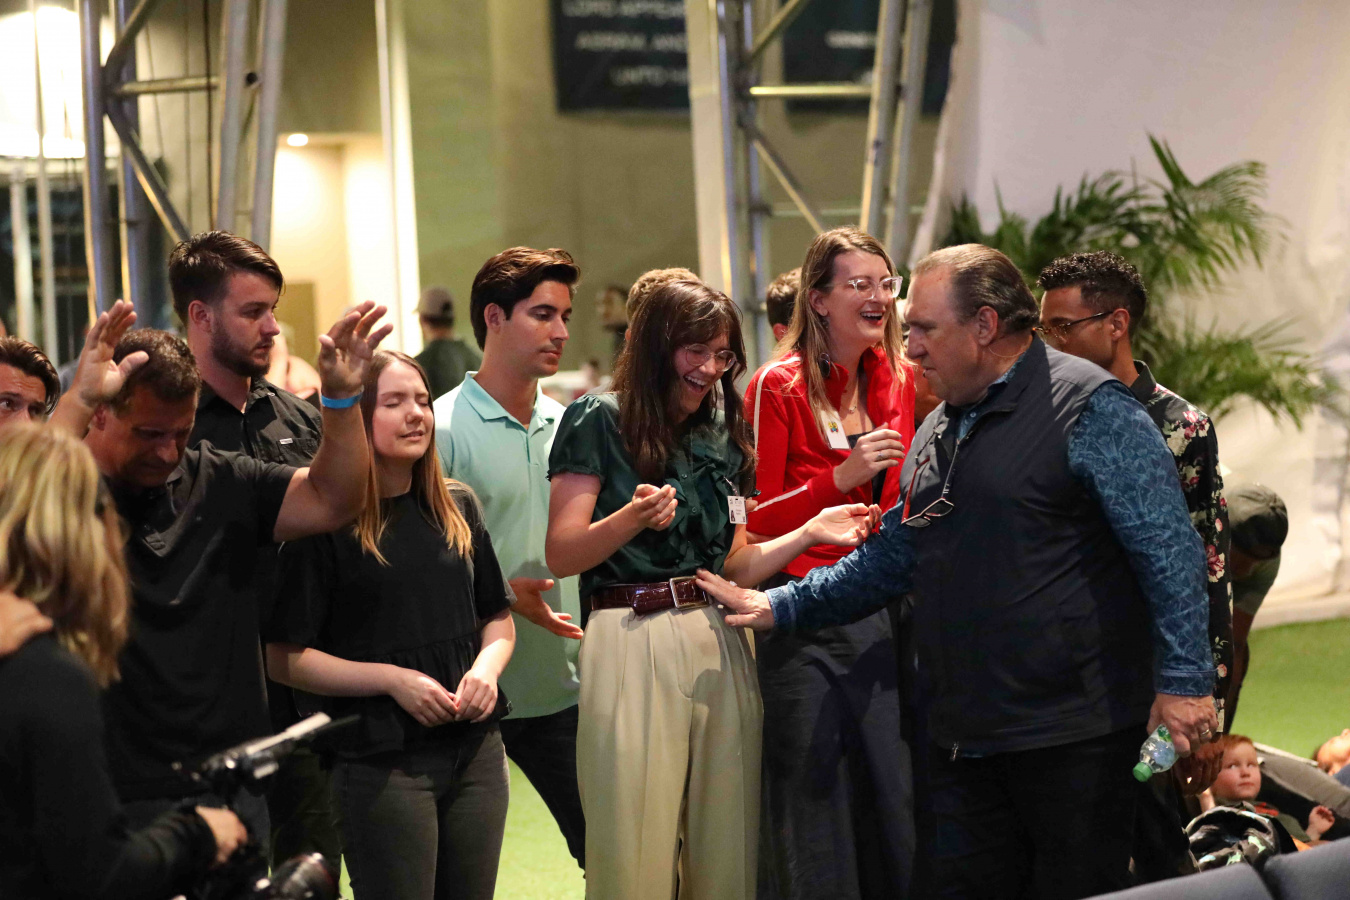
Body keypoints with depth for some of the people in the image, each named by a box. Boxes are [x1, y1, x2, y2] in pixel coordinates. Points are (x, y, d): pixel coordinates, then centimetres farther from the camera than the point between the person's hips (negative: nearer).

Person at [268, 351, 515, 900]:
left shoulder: (458, 509, 11)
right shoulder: (325, 524, -8)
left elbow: (498, 618, 19)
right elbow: (285, 658, -10)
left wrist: (487, 667, -2)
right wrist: (392, 679, -16)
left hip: (476, 749, 6)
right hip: (383, 763, -6)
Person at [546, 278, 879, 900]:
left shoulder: (722, 440, 17)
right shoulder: (600, 422, -1)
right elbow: (561, 556, -6)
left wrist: (809, 534, 3)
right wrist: (633, 517, -21)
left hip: (718, 640, 6)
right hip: (632, 638, -6)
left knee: (725, 847, 5)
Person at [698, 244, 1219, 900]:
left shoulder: (1090, 408, -8)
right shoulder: (938, 431, 17)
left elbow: (1170, 550, -12)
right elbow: (892, 557, 26)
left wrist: (1183, 678, -17)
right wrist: (781, 608, 20)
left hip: (1074, 736, -7)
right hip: (963, 740, 8)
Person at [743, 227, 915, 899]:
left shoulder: (900, 381, 9)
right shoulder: (779, 388, -7)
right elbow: (754, 519, -10)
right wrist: (842, 478, -20)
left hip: (883, 611, 5)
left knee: (898, 804, 6)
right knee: (813, 818, 0)